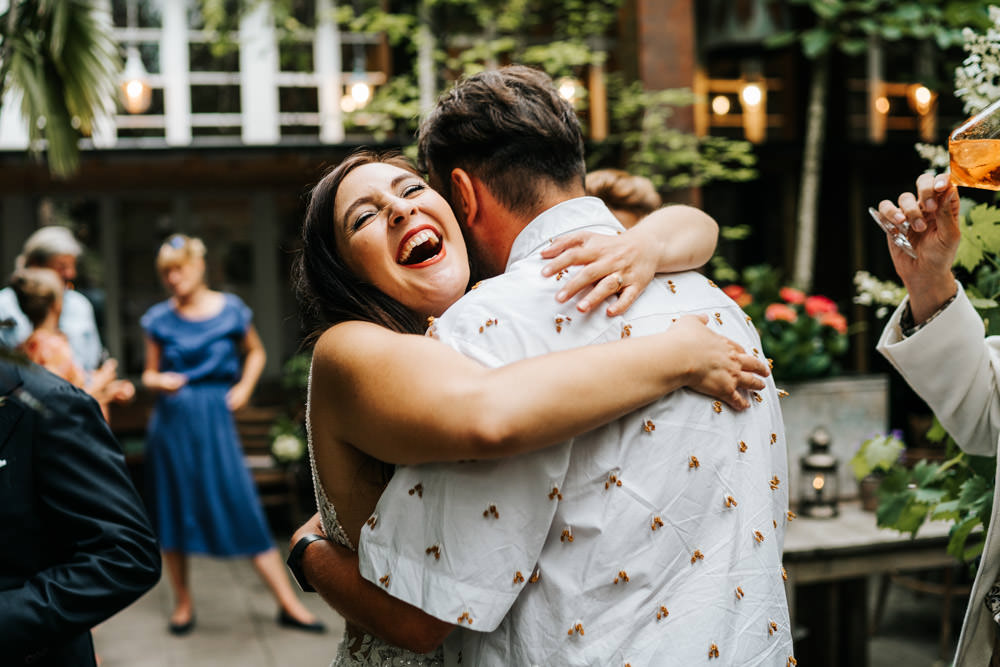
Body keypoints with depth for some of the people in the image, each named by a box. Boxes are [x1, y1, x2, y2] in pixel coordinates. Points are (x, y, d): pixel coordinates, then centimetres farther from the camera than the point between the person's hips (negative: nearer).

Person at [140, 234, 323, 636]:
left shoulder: (230, 310, 1)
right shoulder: (159, 319, 3)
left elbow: (255, 352, 17)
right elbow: (149, 373, 10)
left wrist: (244, 387, 2)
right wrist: (159, 380, -12)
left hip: (215, 419, -1)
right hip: (172, 420, 2)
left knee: (244, 505, -5)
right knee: (174, 509, 6)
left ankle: (288, 603, 0)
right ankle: (183, 602, 23)